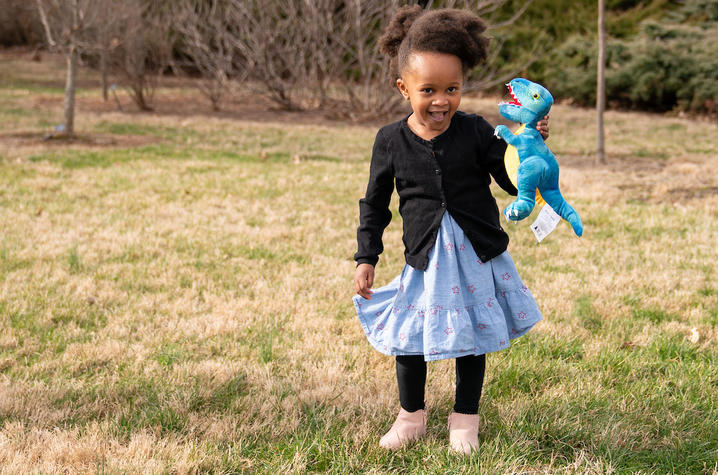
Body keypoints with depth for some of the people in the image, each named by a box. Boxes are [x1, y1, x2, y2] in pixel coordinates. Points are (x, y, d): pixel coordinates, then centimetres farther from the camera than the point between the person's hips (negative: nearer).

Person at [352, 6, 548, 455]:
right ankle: (412, 416, 30)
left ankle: (465, 418, 31)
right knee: (409, 339, 6)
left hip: (476, 256, 0)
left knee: (472, 339, 11)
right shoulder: (391, 141, -5)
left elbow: (515, 182, -6)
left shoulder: (475, 131, -8)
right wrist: (366, 258, 3)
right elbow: (375, 204, 5)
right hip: (425, 259, 1)